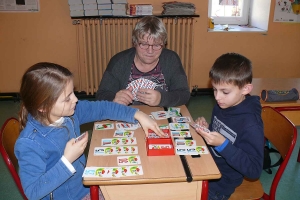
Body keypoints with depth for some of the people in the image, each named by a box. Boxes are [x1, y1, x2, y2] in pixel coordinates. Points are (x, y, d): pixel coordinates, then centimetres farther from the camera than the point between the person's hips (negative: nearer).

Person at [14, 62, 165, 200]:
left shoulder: (70, 111, -10)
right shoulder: (30, 144, -29)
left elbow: (101, 108, 1)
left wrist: (137, 115, -7)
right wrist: (67, 160, -32)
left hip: (85, 184, 7)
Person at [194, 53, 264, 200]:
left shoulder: (251, 125, -25)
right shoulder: (221, 106, -4)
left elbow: (254, 170, -24)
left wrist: (223, 144, -32)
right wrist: (206, 129, -11)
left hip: (221, 183, -6)